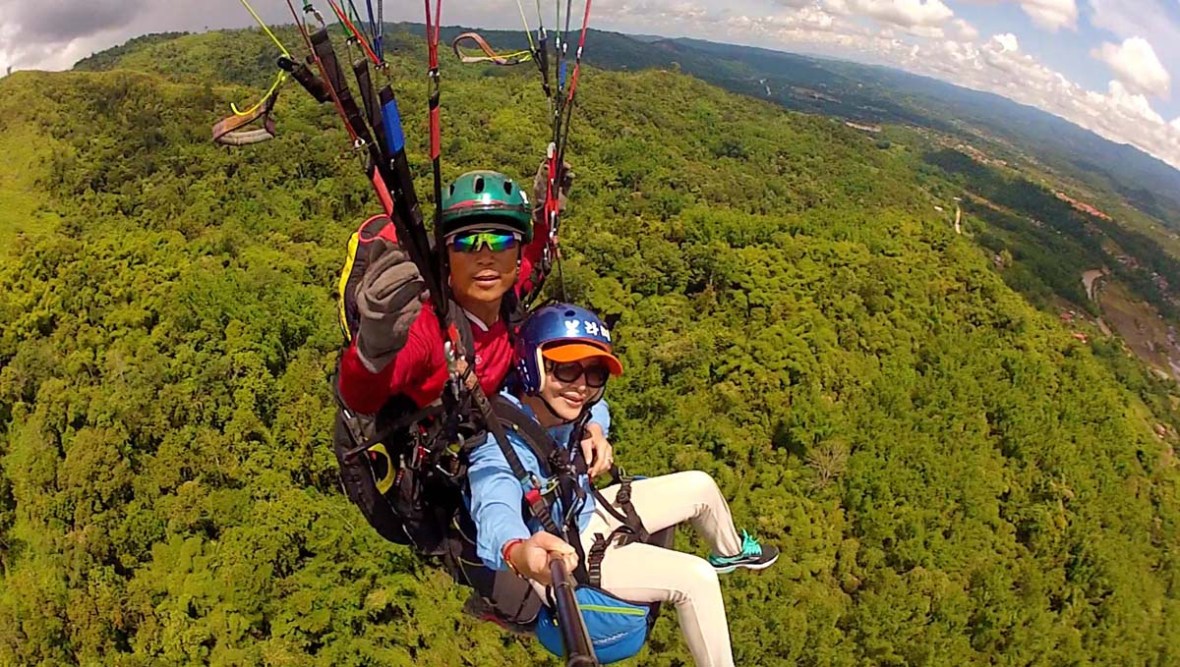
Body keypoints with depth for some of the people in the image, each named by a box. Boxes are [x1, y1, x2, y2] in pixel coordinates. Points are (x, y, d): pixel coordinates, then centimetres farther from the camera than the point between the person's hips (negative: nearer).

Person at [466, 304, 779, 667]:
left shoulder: (563, 409, -18)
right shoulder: (501, 447, -38)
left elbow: (595, 408, 7)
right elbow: (495, 514, -58)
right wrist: (519, 553, -79)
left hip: (584, 514, 7)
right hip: (559, 556, -7)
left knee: (700, 486, 11)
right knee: (696, 579, -17)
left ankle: (730, 551, 44)